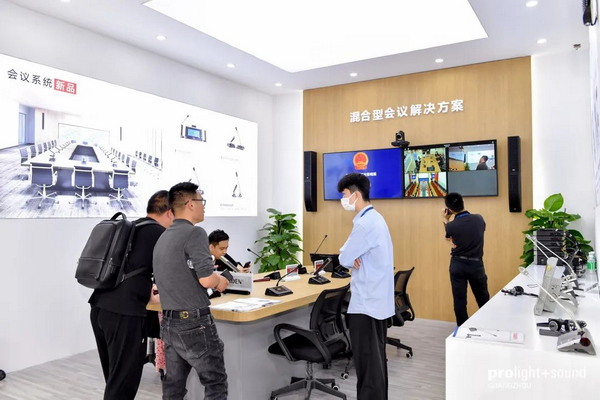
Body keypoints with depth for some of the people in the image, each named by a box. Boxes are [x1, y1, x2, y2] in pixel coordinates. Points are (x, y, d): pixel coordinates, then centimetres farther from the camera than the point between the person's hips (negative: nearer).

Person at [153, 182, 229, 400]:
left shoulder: (163, 237, 11)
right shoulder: (195, 233, -16)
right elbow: (206, 279, -23)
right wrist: (219, 280, -2)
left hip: (169, 322, 8)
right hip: (194, 322, -8)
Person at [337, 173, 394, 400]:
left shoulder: (365, 223, -21)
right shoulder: (374, 218, 12)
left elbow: (344, 259, -17)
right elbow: (359, 253, 14)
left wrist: (350, 258, 2)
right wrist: (353, 257, -6)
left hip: (366, 302, -10)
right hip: (377, 299, 10)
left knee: (367, 360, 0)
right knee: (376, 357, 18)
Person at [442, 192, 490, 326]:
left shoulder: (451, 225, -13)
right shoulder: (479, 219, -7)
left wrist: (446, 220, 13)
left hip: (457, 265, -2)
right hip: (476, 264, 2)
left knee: (459, 300, 7)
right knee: (483, 299, 17)